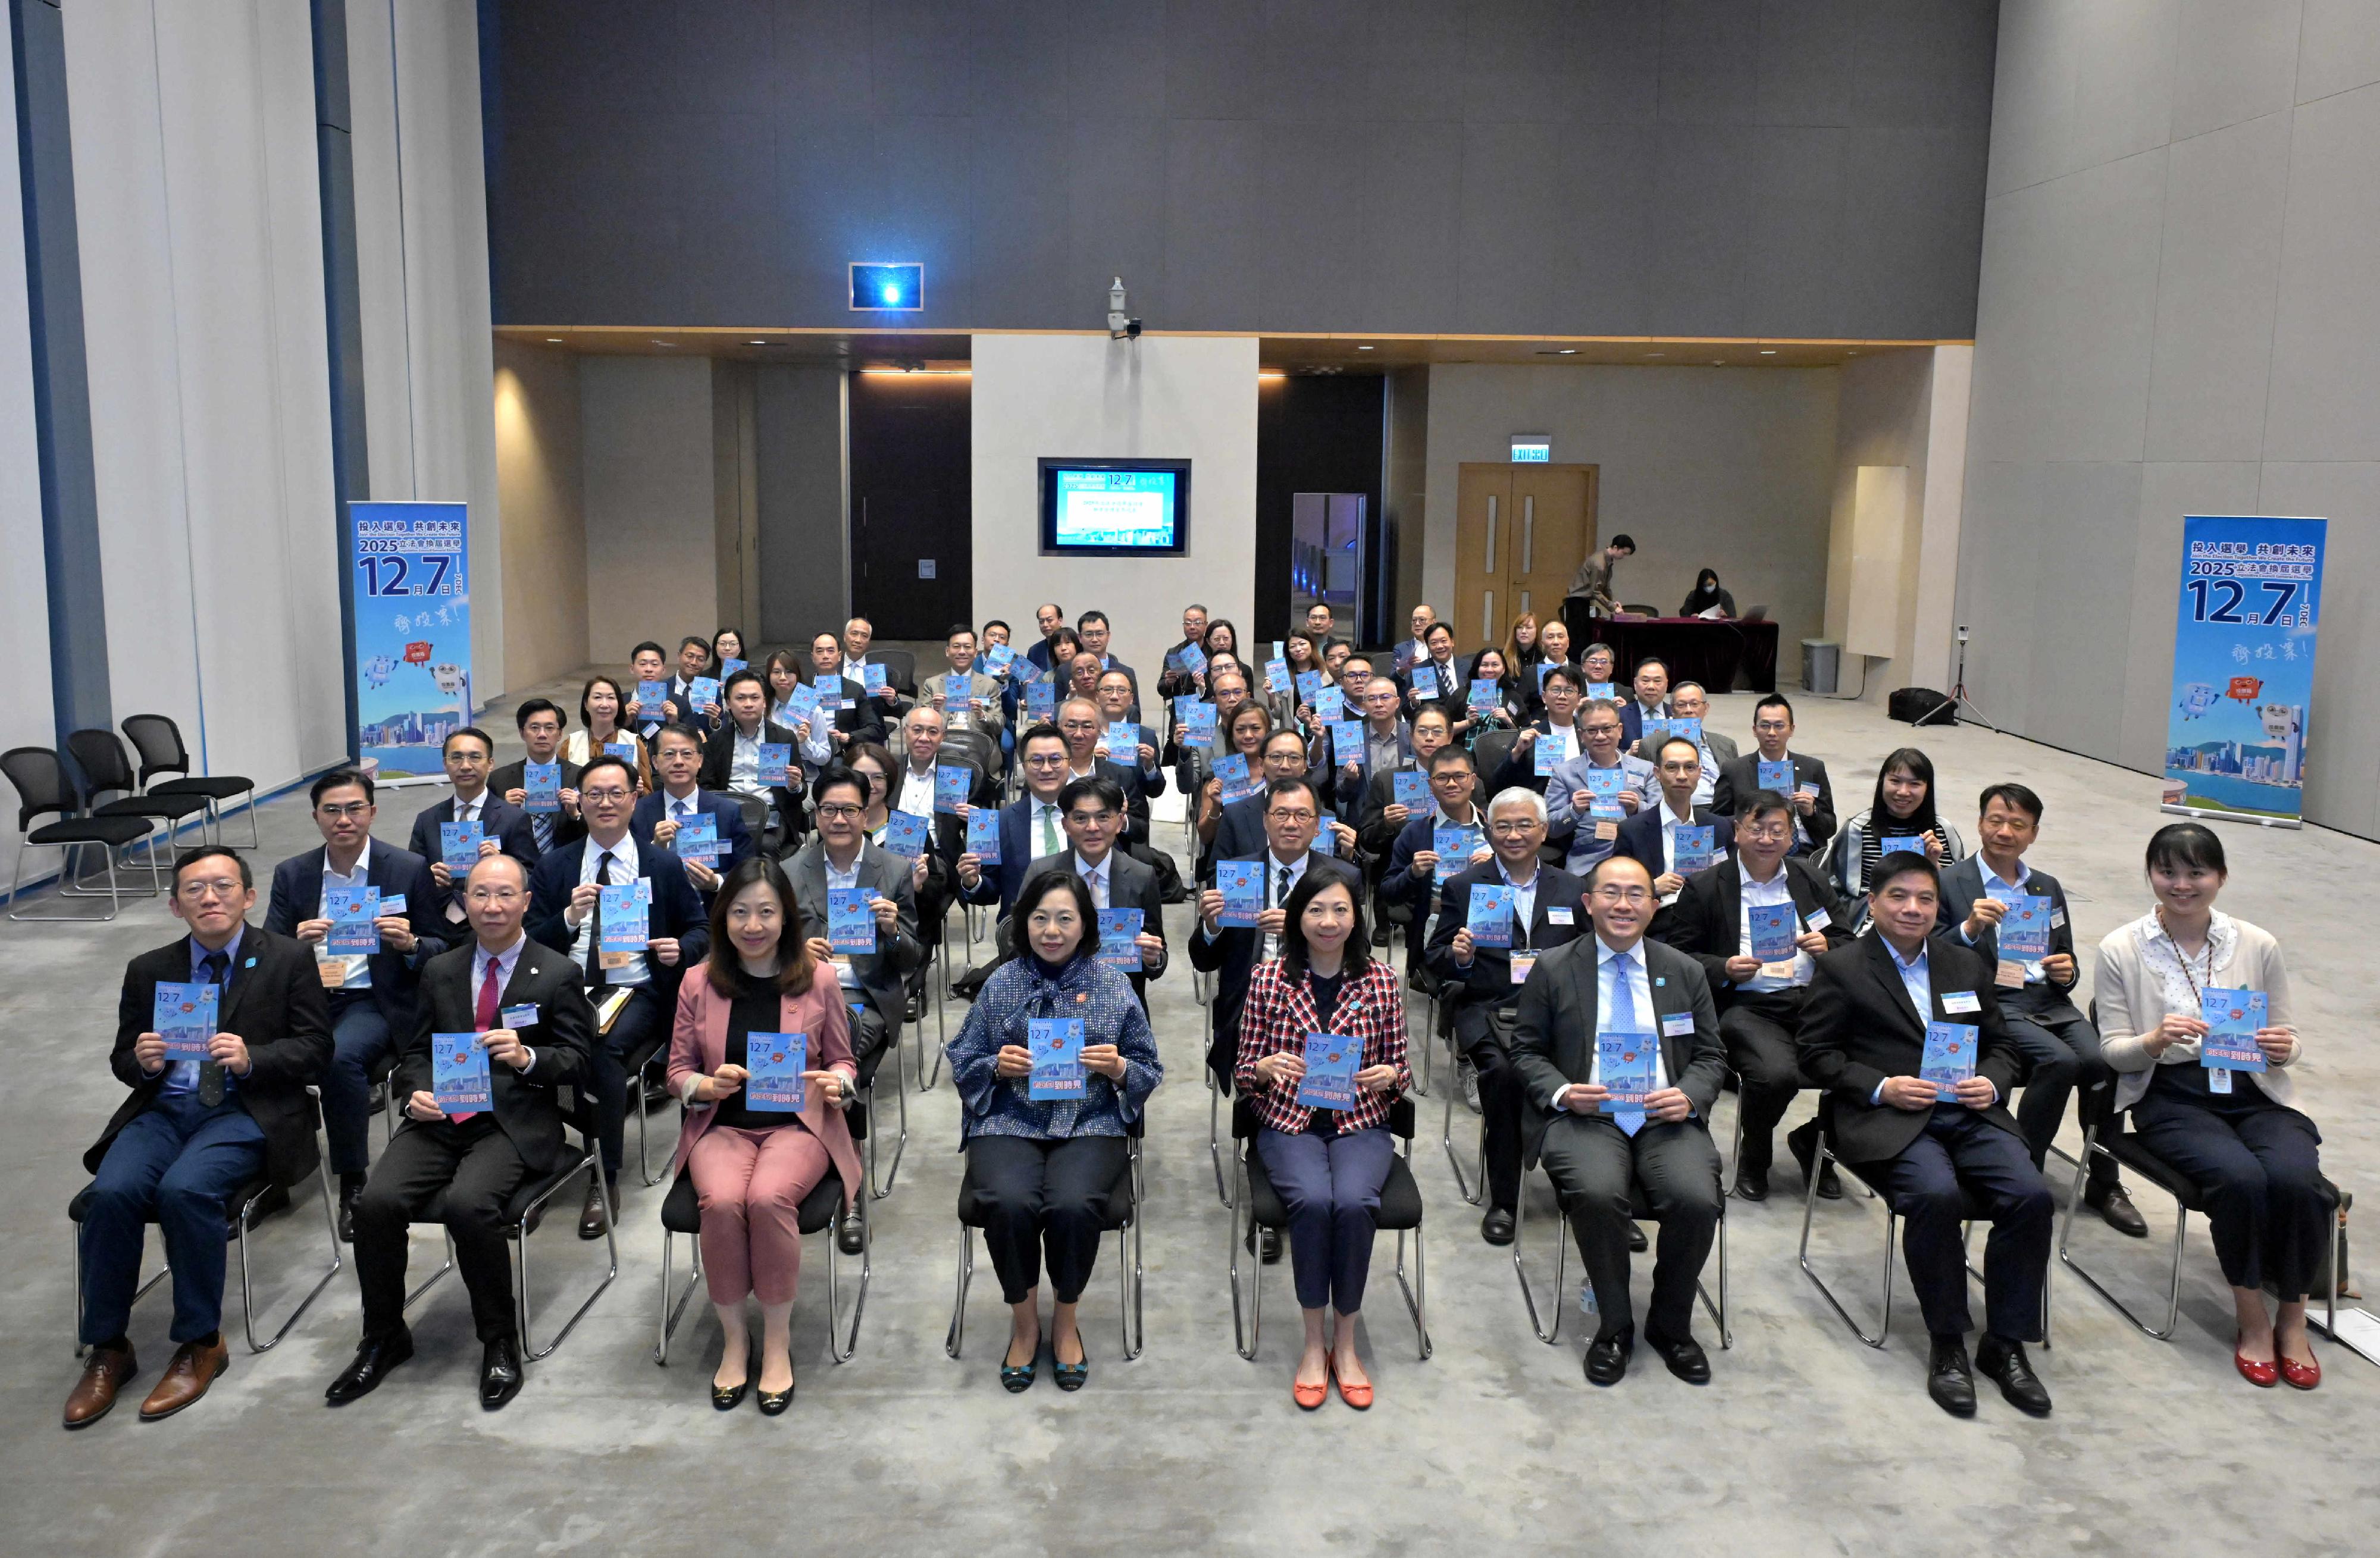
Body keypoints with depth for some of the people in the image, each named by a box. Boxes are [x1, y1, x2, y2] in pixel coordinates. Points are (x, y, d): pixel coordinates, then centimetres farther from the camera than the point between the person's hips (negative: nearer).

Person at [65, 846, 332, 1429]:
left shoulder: (288, 960, 4)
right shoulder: (148, 970, 15)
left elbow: (315, 1048, 0)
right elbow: (122, 1059, 18)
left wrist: (250, 1059, -18)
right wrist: (142, 1062, -7)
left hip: (247, 1108, -4)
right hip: (163, 1107, 4)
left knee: (185, 1190, -30)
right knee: (112, 1192, -24)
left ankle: (200, 1344, -13)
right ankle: (107, 1349, -8)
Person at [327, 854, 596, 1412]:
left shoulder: (558, 974, 3)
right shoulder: (440, 971, 16)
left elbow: (577, 1058, 2)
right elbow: (416, 1051, 19)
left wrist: (527, 1057, -18)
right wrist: (415, 1092, -3)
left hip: (514, 1124, -4)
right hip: (439, 1118, 4)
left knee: (469, 1204, -31)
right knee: (376, 1203, -21)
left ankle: (500, 1342, -10)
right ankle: (384, 1337, 1)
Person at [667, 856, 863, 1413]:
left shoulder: (819, 981, 2)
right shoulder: (699, 984, 4)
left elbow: (844, 1064, 11)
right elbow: (678, 1071, 10)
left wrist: (835, 1083, -12)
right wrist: (709, 1085, -12)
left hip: (798, 1123, -1)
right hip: (723, 1126, 1)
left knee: (768, 1198, -32)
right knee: (721, 1201, -31)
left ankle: (778, 1341, -11)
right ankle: (734, 1339, -8)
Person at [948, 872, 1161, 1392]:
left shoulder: (1113, 984, 7)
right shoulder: (1001, 983, 8)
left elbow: (1150, 1074, 8)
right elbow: (961, 1065, 10)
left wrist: (1119, 1069, -13)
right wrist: (997, 1066, -10)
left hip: (1089, 1123, 0)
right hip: (1009, 1122, 1)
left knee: (1074, 1204, -31)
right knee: (1010, 1203, -30)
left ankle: (1066, 1321, -2)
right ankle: (1024, 1322, -2)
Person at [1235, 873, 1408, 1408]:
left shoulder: (1381, 981, 3)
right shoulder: (1268, 980, 1)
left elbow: (1400, 1071, 10)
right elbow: (1243, 1077, 5)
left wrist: (1390, 1076, -14)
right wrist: (1265, 1068, -17)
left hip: (1361, 1125, 1)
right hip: (1289, 1125, 0)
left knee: (1353, 1202, -30)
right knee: (1313, 1201, -31)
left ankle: (1345, 1343, -9)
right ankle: (1314, 1343, -11)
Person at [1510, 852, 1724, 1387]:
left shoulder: (1684, 972, 14)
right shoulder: (1553, 969, 8)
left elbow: (1711, 1057, 15)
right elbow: (1526, 1051, 10)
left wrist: (1690, 1096, -7)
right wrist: (1561, 1092, -11)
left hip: (1665, 1117, 2)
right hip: (1584, 1116, -2)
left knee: (1696, 1200, -28)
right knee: (1598, 1194, -33)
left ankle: (1671, 1327, 1)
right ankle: (1614, 1327, -7)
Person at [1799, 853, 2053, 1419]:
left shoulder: (1967, 964, 20)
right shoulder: (1840, 968, 6)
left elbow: (2002, 1045, 22)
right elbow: (1817, 1054, 2)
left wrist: (1992, 1084, -1)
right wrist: (1883, 1088, -12)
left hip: (1970, 1114, 4)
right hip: (1887, 1119, -4)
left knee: (2032, 1196, -22)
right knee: (1936, 1196, -33)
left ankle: (2004, 1345, -7)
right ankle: (1947, 1346, -15)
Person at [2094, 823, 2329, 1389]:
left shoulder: (2257, 945, 5)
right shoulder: (2121, 951, -1)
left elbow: (2287, 1042, 9)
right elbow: (2113, 1050, 0)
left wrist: (2285, 1048, -15)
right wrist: (2154, 1042, -22)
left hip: (2255, 1092, 2)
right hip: (2171, 1095, -2)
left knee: (2296, 1178, -27)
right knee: (2240, 1178, -30)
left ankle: (2292, 1319, -3)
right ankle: (2251, 1317, -6)